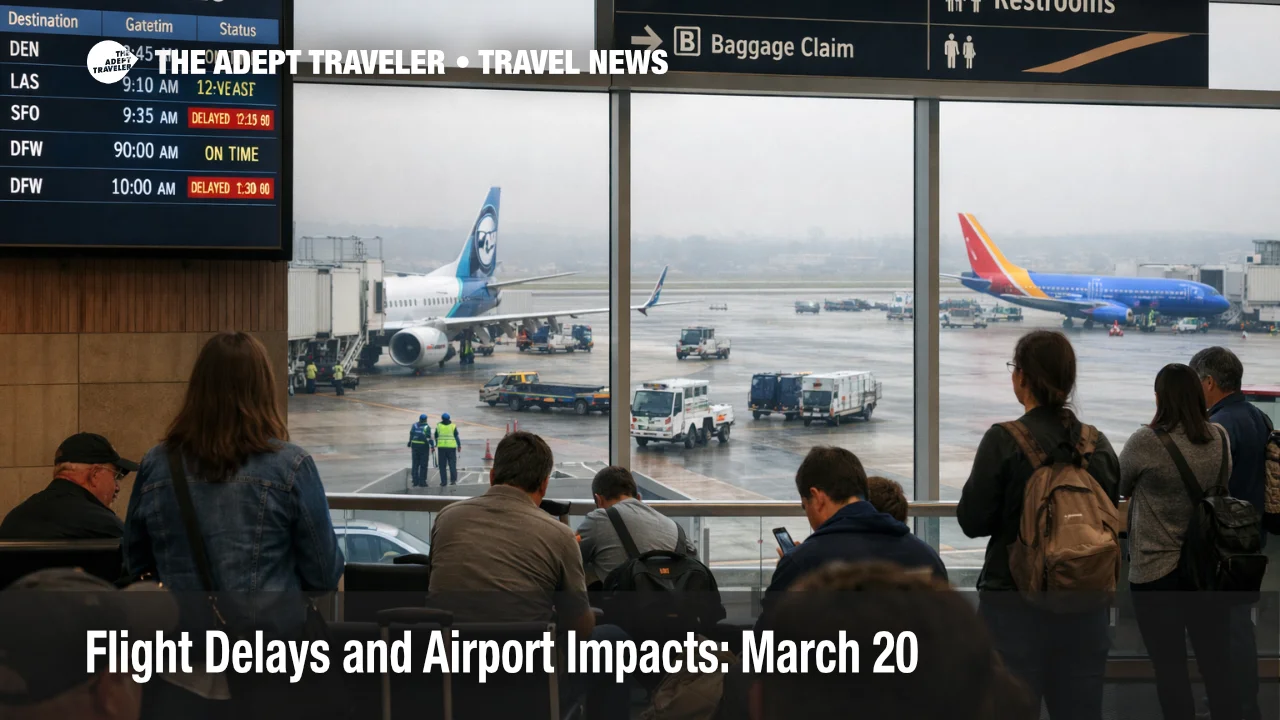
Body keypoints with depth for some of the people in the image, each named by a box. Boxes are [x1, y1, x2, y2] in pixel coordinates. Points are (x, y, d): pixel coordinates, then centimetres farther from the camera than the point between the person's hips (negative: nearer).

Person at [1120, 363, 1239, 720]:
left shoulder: (1144, 443, -16)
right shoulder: (1219, 438, -1)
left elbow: (1121, 488, 2)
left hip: (1155, 570, -4)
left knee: (1170, 670, 5)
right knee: (1217, 665, 9)